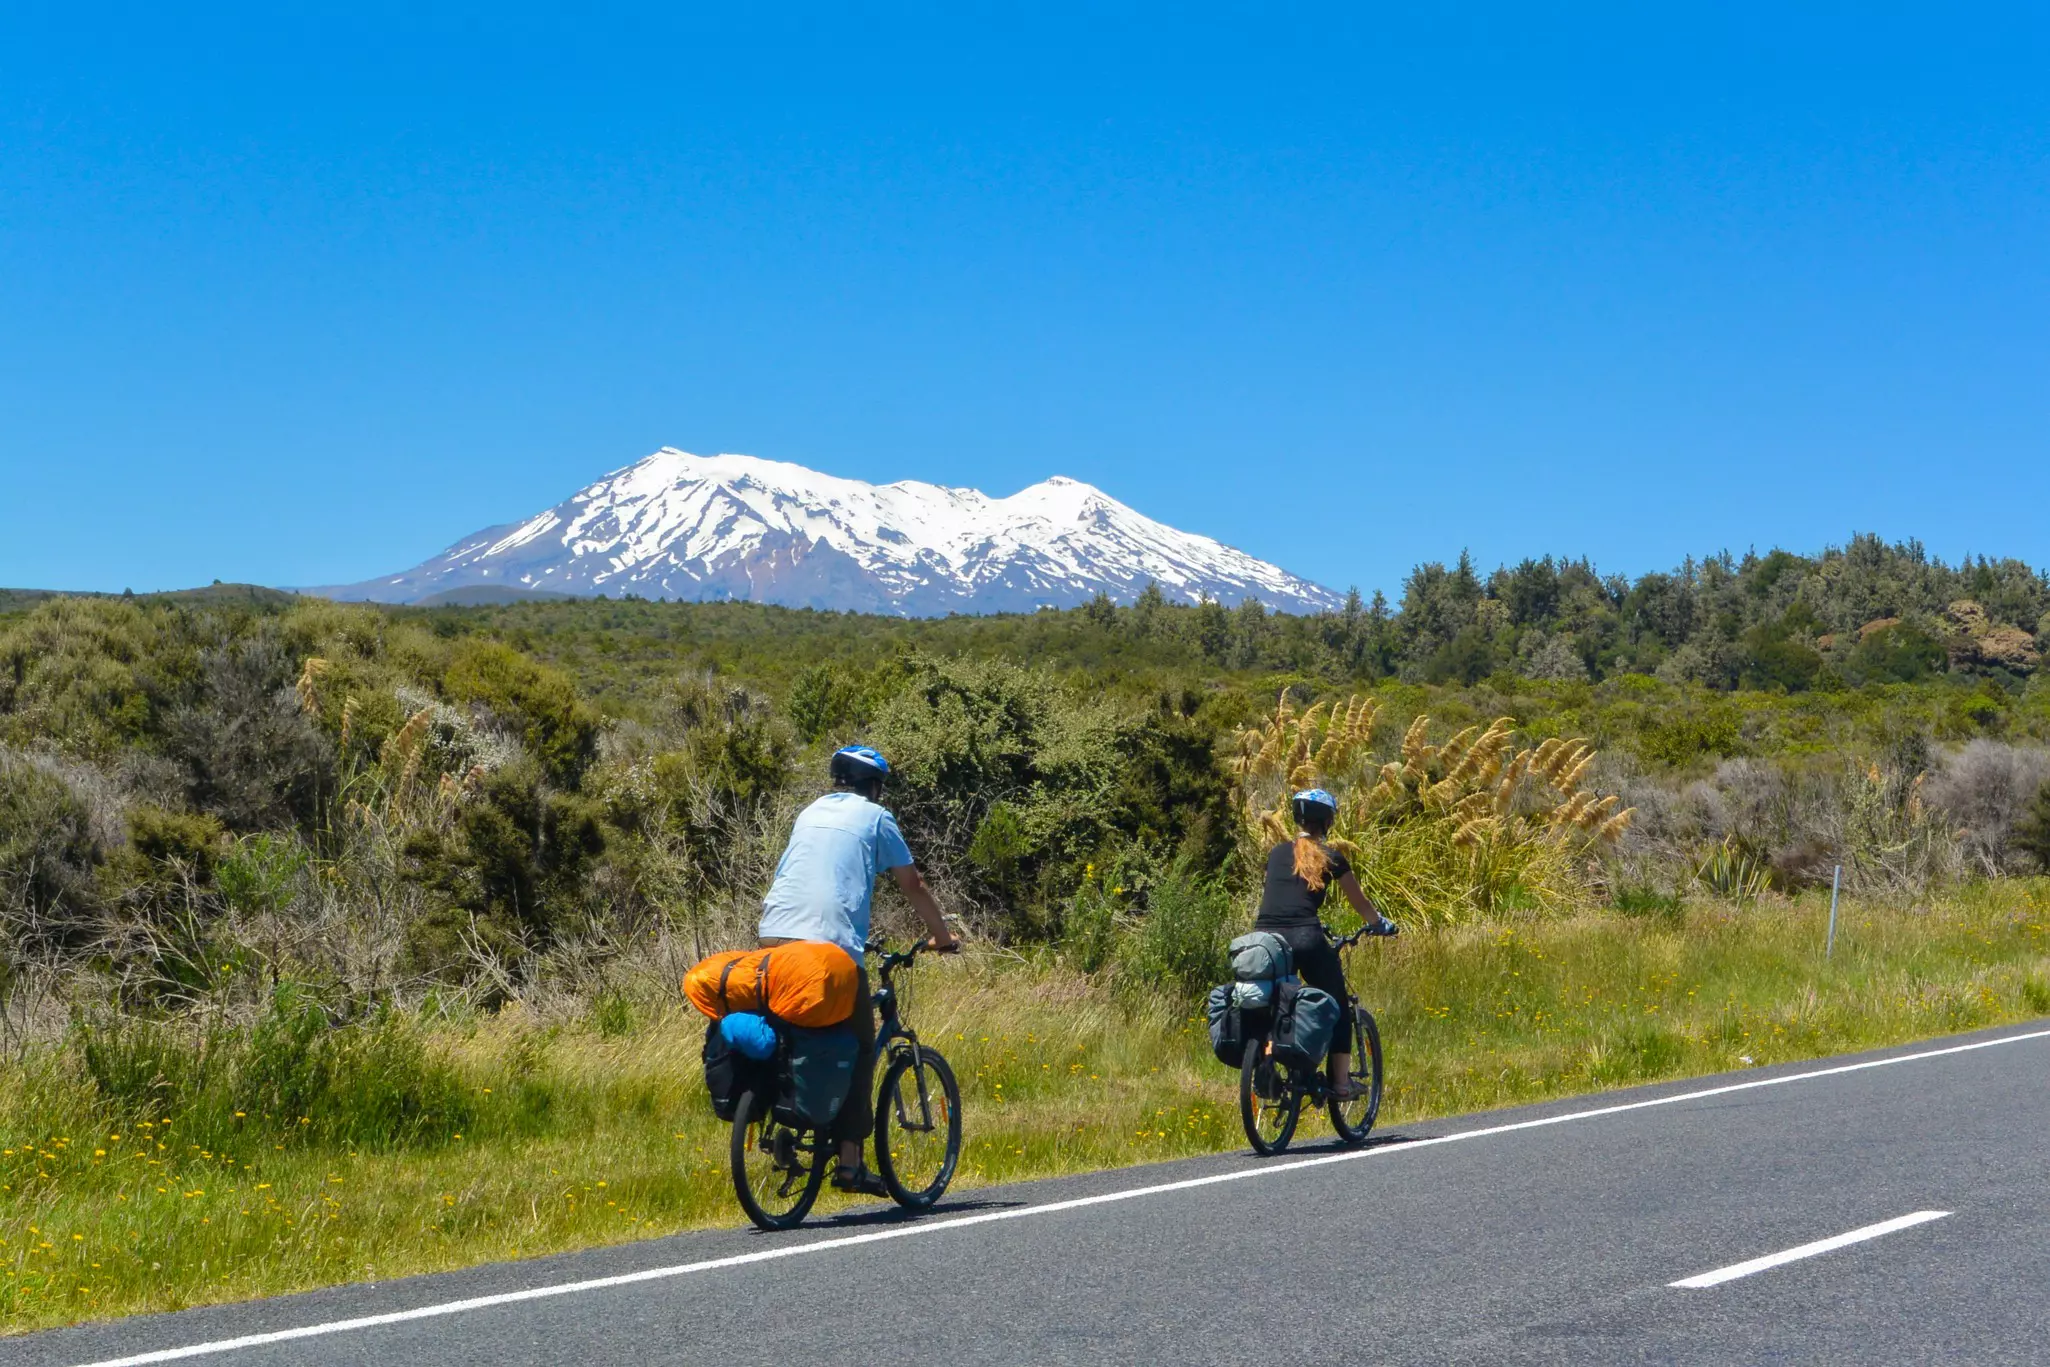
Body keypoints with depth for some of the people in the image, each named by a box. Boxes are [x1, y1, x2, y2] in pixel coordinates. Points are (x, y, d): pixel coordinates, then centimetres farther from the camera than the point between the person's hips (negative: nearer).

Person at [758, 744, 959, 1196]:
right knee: (859, 1048, 5)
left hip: (776, 934, 5)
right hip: (832, 942, -5)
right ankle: (850, 1161, -1)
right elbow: (913, 887, 15)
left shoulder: (811, 812, 26)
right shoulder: (875, 817, 11)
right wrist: (943, 936, 29)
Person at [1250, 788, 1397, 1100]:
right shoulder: (1330, 858, 9)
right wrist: (1381, 923, 39)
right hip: (1305, 939, -3)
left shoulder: (1276, 853, 19)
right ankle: (1341, 1082, 13)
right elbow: (1360, 903, 20)